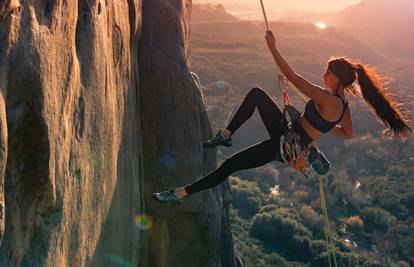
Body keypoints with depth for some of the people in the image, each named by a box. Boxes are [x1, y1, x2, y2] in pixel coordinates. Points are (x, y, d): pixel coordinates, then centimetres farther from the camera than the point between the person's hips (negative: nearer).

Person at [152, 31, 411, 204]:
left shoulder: (327, 100, -27)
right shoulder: (344, 105, -1)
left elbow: (293, 77, -29)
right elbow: (347, 134, 15)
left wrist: (273, 48, -23)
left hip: (283, 146, -9)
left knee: (228, 166, -8)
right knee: (256, 94, 8)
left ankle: (181, 193, 0)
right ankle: (226, 135, 11)